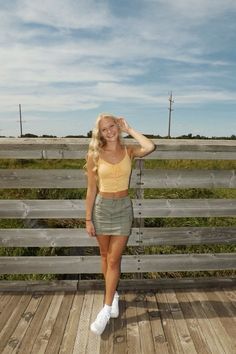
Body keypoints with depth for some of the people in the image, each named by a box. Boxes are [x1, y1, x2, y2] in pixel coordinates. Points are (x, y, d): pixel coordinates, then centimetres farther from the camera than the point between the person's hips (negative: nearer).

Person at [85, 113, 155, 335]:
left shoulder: (129, 151, -2)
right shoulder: (95, 155, -6)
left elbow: (150, 147, -24)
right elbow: (91, 189, -4)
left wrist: (129, 130, -11)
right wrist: (88, 219, -3)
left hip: (123, 208, 0)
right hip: (102, 207, 1)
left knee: (114, 259, 4)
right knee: (105, 256, 15)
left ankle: (106, 310, 17)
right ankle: (113, 295, 39)